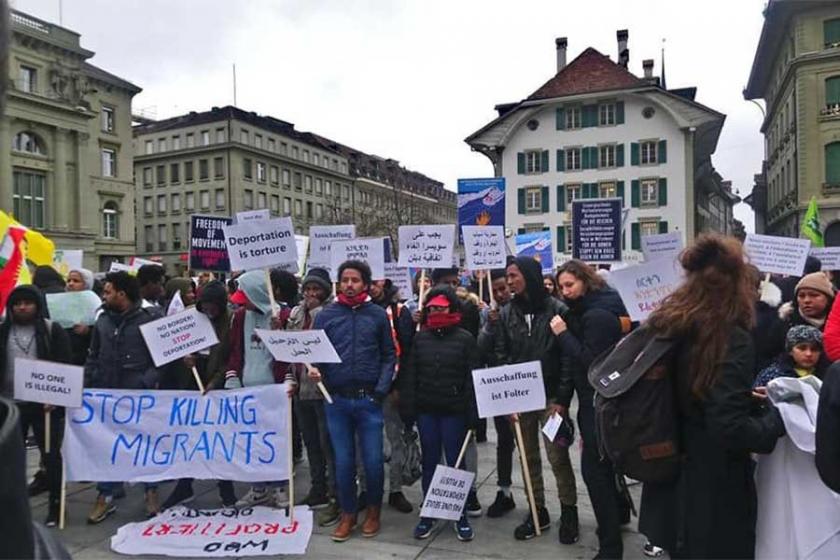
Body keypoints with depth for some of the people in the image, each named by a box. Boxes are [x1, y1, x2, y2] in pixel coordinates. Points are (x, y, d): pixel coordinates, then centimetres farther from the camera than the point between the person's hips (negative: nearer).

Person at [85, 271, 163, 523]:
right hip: (107, 393, 5)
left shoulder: (150, 318, -8)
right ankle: (105, 496, 23)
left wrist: (149, 380, -16)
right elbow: (93, 357, 14)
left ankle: (151, 493, 22)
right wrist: (85, 387, 8)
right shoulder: (103, 319, 8)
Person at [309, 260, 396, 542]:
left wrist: (381, 390, -8)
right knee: (343, 461, 10)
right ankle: (347, 513, 28)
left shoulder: (378, 314, 2)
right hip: (336, 400, 1)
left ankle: (373, 510, 28)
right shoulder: (326, 315, 3)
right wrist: (314, 369, -16)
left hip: (369, 400, -1)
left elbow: (389, 355, 2)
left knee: (373, 460, 5)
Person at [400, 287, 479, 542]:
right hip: (426, 410, 3)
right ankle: (428, 513, 24)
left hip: (454, 411, -3)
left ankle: (460, 514, 21)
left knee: (455, 462, 7)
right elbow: (409, 375, 5)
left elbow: (473, 377, -6)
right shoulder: (420, 338, 6)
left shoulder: (465, 339, -4)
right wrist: (408, 408, -2)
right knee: (429, 462, 12)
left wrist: (473, 413, -11)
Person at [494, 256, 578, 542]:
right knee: (529, 458, 12)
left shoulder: (557, 310, -7)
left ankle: (569, 512, 18)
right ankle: (538, 511, 25)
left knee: (558, 457, 0)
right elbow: (500, 356, 3)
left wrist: (562, 397, -12)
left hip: (550, 396, -4)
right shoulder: (506, 313, 4)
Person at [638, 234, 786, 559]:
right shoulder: (732, 340, -21)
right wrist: (777, 419, -8)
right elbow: (730, 428, -25)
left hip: (673, 477, 6)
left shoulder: (665, 327, -1)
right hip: (714, 490, -6)